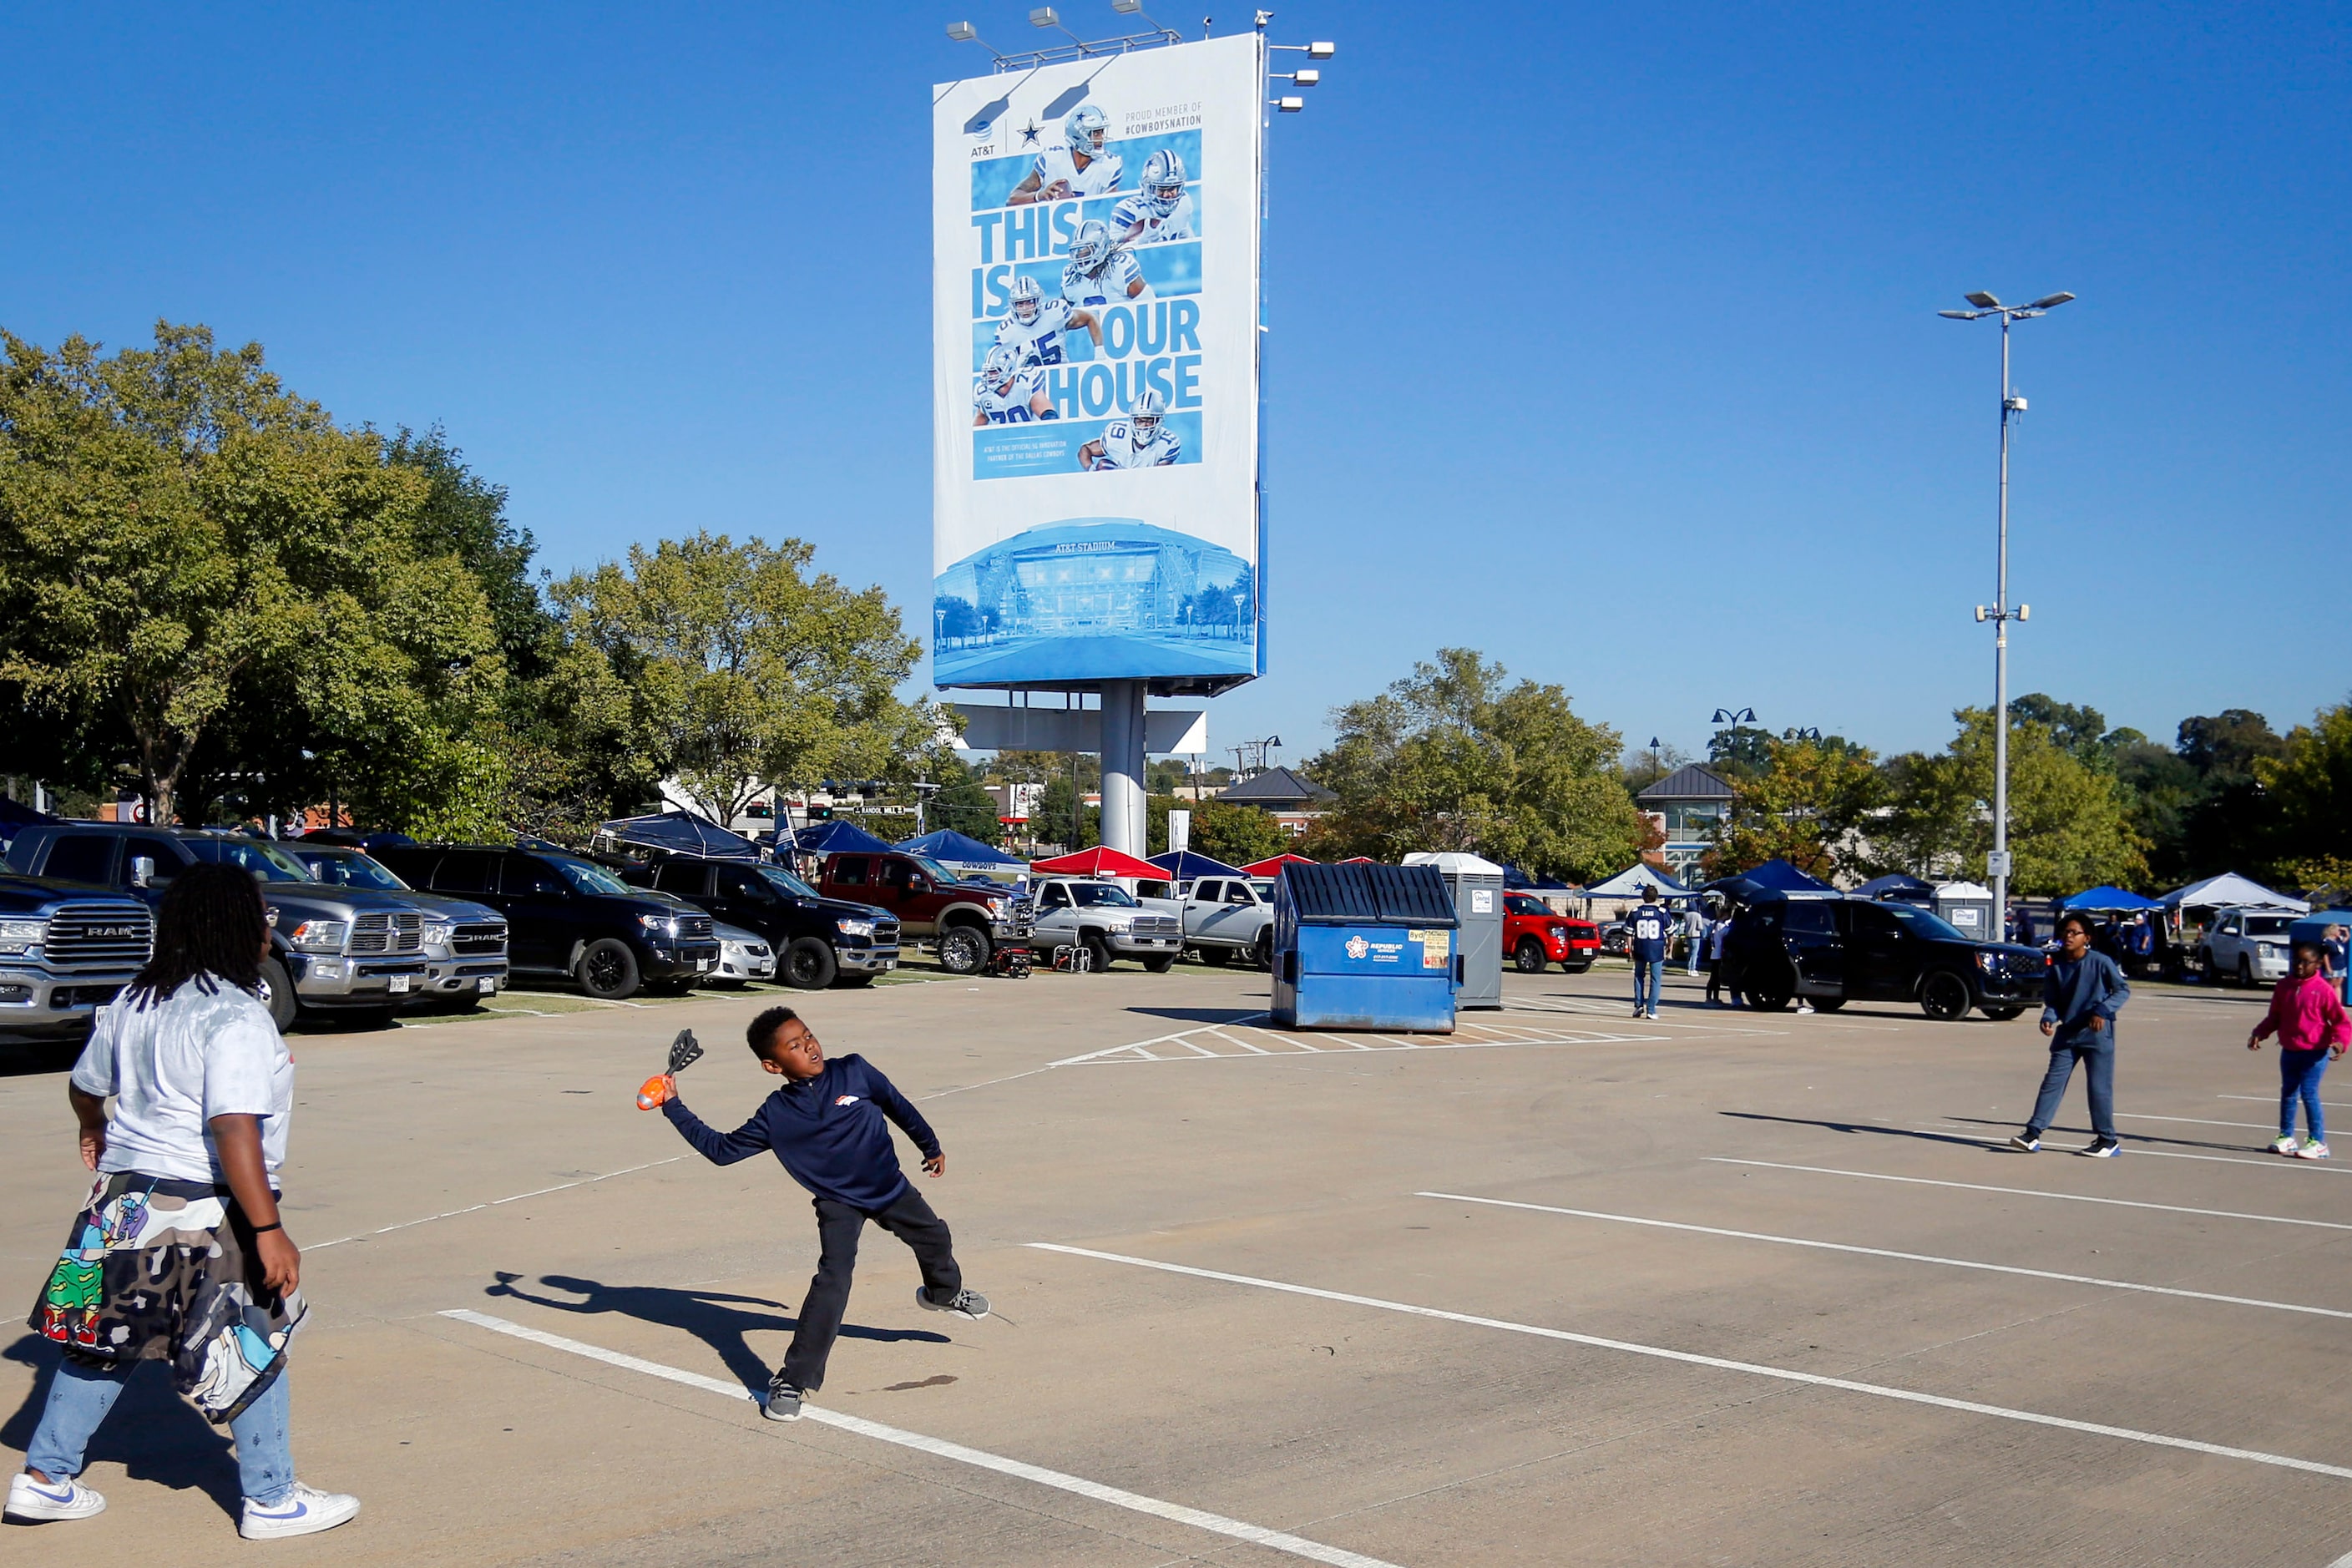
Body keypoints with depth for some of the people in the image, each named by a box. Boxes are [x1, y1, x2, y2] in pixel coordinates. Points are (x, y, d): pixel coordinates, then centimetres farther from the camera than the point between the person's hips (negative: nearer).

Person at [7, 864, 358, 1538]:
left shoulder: (132, 1002, 6)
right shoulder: (235, 1015, -20)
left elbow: (85, 1085, 22)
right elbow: (234, 1130, -28)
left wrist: (95, 1130, 44)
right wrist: (269, 1231, -27)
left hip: (125, 1200, 8)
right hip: (204, 1211, -8)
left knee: (106, 1341, 19)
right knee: (254, 1349, 6)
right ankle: (272, 1501, 15)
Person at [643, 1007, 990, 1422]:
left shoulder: (855, 1072, -11)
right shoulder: (775, 1116, -13)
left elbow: (897, 1105, 5)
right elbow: (721, 1149, -7)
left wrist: (931, 1146, 15)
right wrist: (674, 1107, -12)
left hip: (891, 1187, 3)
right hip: (838, 1204, -3)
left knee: (935, 1238, 22)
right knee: (833, 1279, -21)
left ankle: (944, 1293, 59)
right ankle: (794, 1380, -14)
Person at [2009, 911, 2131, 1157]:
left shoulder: (2100, 962, -10)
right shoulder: (2057, 967, 4)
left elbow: (2123, 990, -7)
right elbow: (2052, 1001, 9)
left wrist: (2103, 1010, -21)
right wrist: (2048, 1019, -11)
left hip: (2097, 1033, -5)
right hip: (2067, 1033, 5)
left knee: (2099, 1086, 0)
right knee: (2053, 1082, 2)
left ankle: (2107, 1140, 11)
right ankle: (2033, 1133, 1)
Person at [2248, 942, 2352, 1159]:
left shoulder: (2323, 989, -11)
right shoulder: (2283, 986, 4)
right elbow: (2274, 1017, 14)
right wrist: (2259, 1033, 1)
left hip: (2315, 1052, -6)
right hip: (2289, 1051, 6)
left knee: (2309, 1094, -9)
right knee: (2288, 1093, 12)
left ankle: (2318, 1143, -1)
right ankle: (2286, 1137, 25)